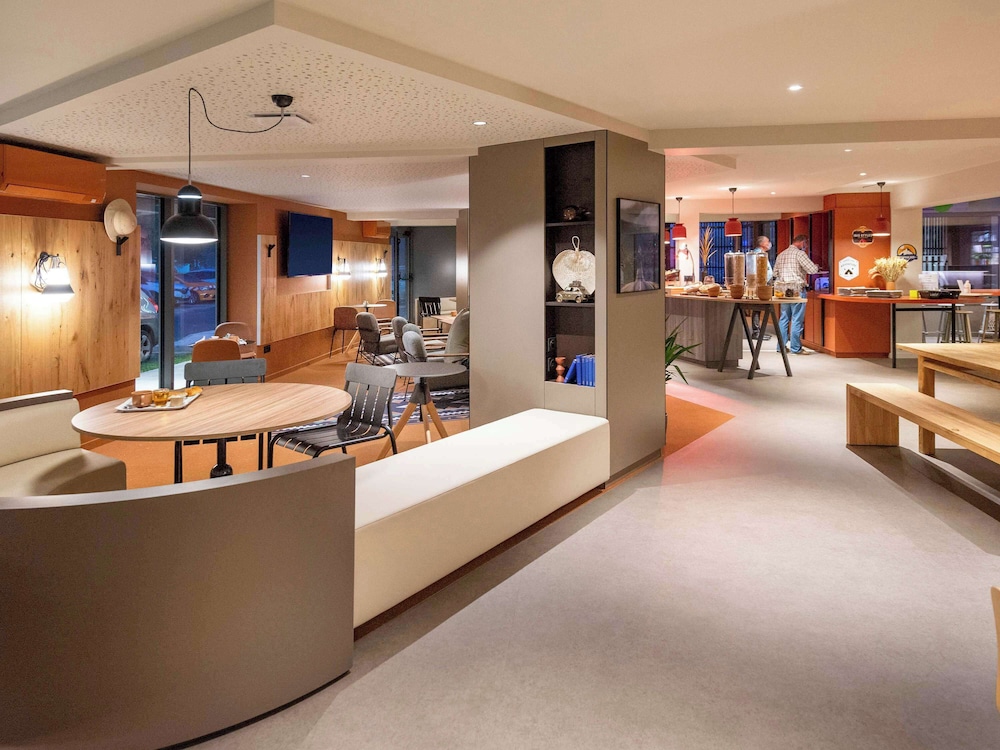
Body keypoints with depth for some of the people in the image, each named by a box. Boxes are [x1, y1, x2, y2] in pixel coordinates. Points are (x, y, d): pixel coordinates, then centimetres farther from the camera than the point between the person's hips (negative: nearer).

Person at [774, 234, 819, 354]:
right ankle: (795, 348, 0)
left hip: (784, 290, 7)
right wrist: (817, 266, 8)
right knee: (797, 319, -2)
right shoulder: (799, 254, -9)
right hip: (797, 289, -7)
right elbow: (812, 269, -12)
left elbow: (775, 273, 17)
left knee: (784, 318, 11)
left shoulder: (781, 255, 13)